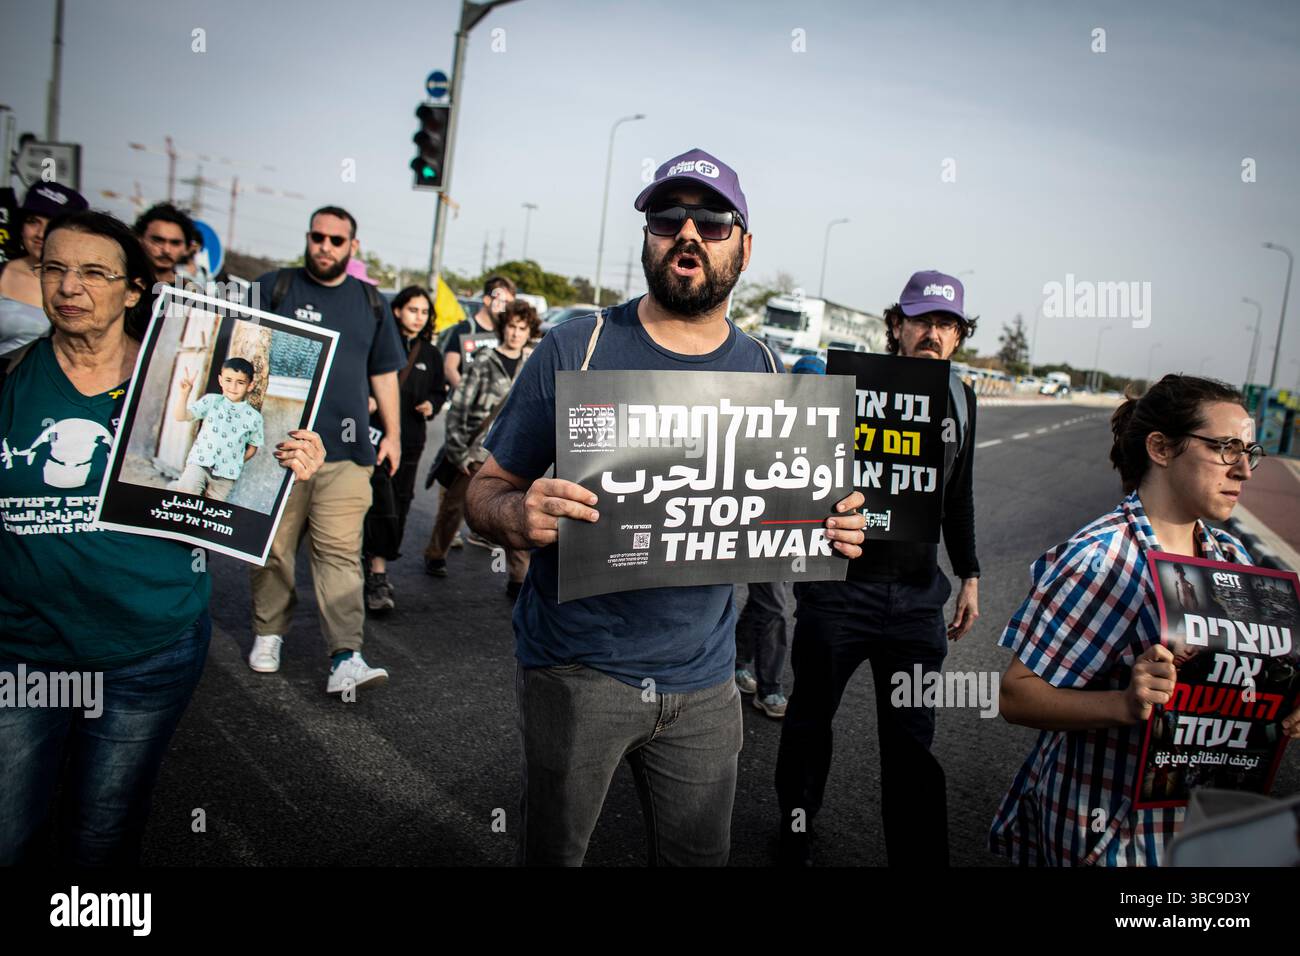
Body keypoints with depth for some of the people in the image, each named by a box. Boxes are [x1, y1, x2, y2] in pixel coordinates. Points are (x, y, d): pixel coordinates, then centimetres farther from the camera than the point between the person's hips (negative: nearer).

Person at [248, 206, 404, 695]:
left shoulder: (370, 302, 15)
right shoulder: (274, 288, 7)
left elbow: (384, 374, 20)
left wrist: (393, 434, 15)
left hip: (346, 452, 1)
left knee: (341, 553, -6)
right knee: (274, 548, 6)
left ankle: (345, 658, -9)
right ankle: (268, 634, 25)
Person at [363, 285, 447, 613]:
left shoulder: (431, 354, 14)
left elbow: (440, 391, 22)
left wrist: (432, 405, 1)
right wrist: (364, 399, -16)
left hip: (411, 440, 5)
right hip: (376, 433, -5)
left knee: (400, 508, 7)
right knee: (382, 505, -13)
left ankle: (376, 569, 20)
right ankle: (378, 576, -9)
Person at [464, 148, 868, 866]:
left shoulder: (768, 373, 2)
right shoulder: (576, 349, -8)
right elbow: (487, 489, -5)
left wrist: (829, 530, -9)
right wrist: (521, 517, -28)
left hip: (703, 679, 3)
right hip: (576, 670, -2)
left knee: (700, 855, 17)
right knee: (552, 851, 14)